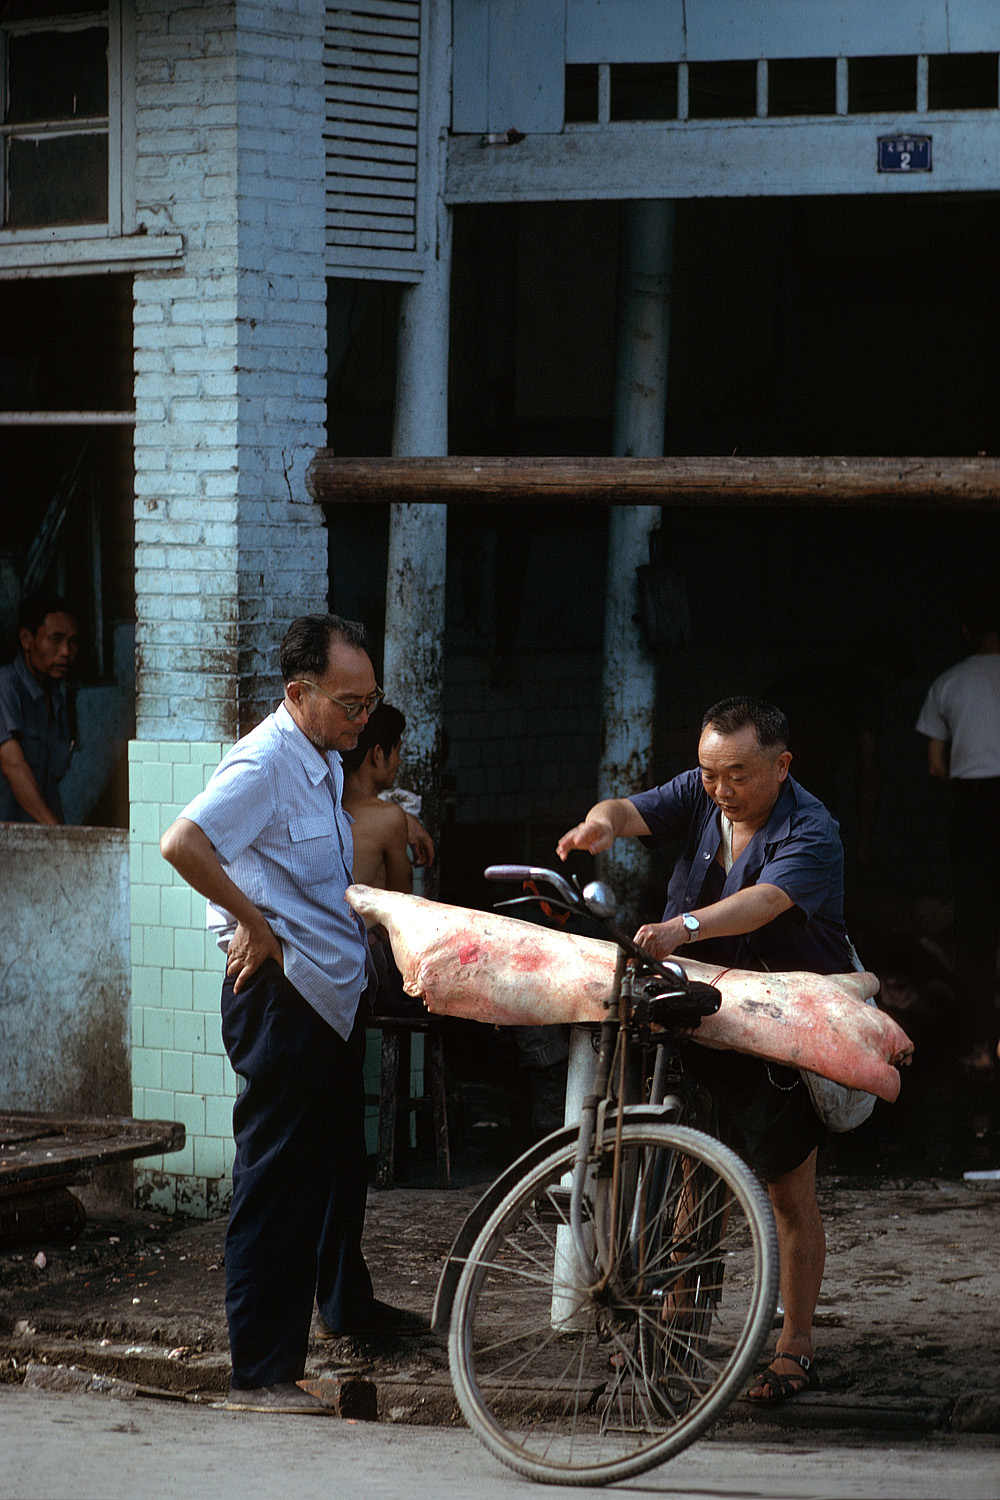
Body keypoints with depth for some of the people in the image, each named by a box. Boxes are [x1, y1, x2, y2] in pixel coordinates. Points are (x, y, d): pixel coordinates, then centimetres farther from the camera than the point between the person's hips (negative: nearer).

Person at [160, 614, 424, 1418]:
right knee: (278, 1185, -8)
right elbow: (182, 843, -32)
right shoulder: (265, 763, -19)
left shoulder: (326, 762, 12)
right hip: (282, 994, -10)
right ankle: (261, 1373, -6)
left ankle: (346, 1300, 48)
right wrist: (255, 925, -23)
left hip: (335, 990, 10)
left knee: (340, 1161, 27)